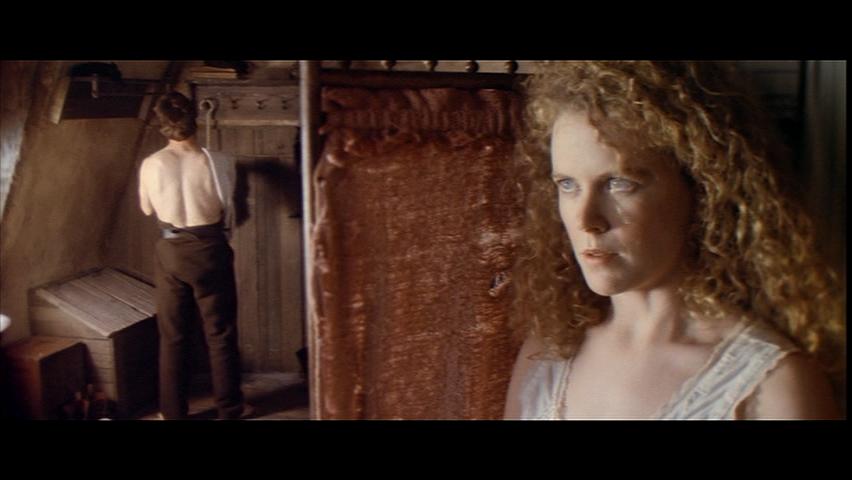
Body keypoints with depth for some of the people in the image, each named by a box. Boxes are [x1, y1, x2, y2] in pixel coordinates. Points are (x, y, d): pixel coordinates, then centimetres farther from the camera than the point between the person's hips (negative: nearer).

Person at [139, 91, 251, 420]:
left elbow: (148, 209, 7)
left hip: (171, 251, 1)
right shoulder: (217, 162, -12)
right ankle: (229, 407, 21)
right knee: (220, 333, 11)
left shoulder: (151, 165, -9)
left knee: (172, 336, 13)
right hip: (210, 250, -1)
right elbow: (227, 208, 0)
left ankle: (173, 411, 22)